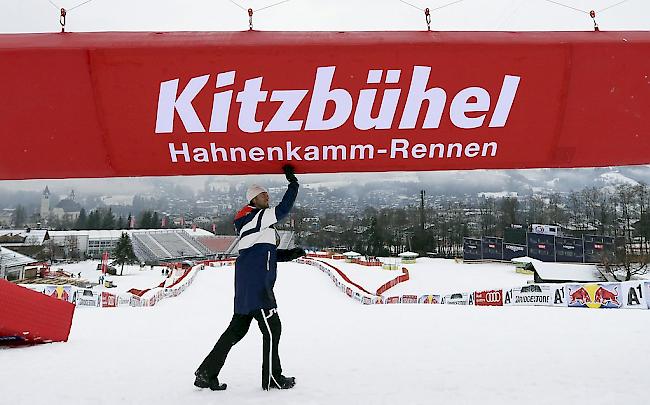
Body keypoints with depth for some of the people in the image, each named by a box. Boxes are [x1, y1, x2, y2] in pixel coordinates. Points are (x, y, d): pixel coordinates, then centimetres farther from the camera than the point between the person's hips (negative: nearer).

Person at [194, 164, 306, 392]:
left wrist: (290, 254, 12)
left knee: (237, 329, 13)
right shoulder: (257, 217, -7)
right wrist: (293, 183, -5)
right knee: (272, 328, 0)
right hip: (256, 285, -10)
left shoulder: (258, 223, 22)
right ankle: (272, 378, 12)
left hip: (247, 285, 10)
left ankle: (206, 374, 17)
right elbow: (283, 209, -15)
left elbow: (267, 253, 24)